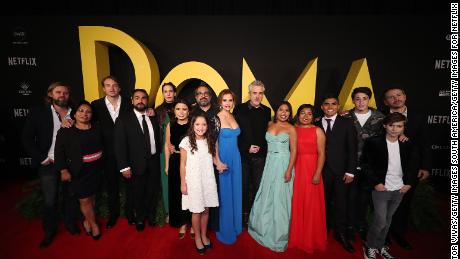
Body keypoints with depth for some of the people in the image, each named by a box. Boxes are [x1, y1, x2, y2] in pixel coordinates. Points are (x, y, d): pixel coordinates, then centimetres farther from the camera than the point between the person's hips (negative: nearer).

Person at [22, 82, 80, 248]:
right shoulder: (38, 112, -1)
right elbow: (27, 138, -2)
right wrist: (43, 158, -8)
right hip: (48, 164, -1)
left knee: (71, 196, 13)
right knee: (49, 200, 9)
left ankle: (70, 223, 34)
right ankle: (49, 231, 31)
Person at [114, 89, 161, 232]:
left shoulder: (153, 118, 5)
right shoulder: (123, 119, -7)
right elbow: (119, 144, -10)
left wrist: (159, 158, 0)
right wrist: (124, 167, -14)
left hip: (154, 162, 3)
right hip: (136, 165, -3)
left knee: (153, 192, 16)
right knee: (137, 194, 16)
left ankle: (150, 215, 43)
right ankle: (140, 218, 41)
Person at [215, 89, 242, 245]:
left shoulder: (234, 117, 7)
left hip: (235, 159, 6)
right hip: (222, 159, -6)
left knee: (235, 192, 17)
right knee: (224, 194, 6)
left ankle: (235, 225, 38)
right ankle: (225, 231, 26)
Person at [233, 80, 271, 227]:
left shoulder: (266, 111, 8)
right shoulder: (239, 109, -1)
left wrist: (261, 148, -2)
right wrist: (247, 148, -10)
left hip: (260, 155, 3)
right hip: (243, 155, -2)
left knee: (258, 186, 8)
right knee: (243, 186, 8)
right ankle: (244, 214, 24)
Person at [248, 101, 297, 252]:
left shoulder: (291, 129, -3)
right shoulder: (269, 125, 7)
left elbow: (293, 151, -5)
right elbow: (266, 144, 7)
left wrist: (289, 170, -13)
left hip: (283, 165, -3)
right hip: (269, 164, 3)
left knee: (280, 198, 5)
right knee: (267, 196, 12)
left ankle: (279, 233, 26)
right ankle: (265, 228, 34)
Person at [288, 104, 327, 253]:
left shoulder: (318, 131, 0)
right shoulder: (293, 129, 6)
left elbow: (321, 154, -5)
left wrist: (317, 174, -12)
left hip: (311, 169, -2)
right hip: (296, 169, 2)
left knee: (311, 204, 7)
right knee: (296, 203, 9)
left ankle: (311, 239, 27)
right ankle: (296, 236, 29)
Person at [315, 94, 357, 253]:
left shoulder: (347, 123, 1)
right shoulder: (316, 124, 4)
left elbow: (352, 149, -1)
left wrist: (350, 172, -6)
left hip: (341, 171, -1)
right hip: (322, 170, 1)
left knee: (341, 202, 7)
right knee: (324, 201, 10)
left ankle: (340, 233, 25)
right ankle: (325, 228, 29)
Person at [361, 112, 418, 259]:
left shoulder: (408, 144, 1)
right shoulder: (373, 142, -12)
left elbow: (413, 165, 11)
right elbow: (366, 164, -11)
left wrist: (409, 183, 3)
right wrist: (375, 183, -13)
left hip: (400, 190, 4)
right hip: (381, 189, -4)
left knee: (387, 221, 16)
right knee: (380, 221, -3)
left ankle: (380, 246, 34)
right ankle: (369, 247, 19)